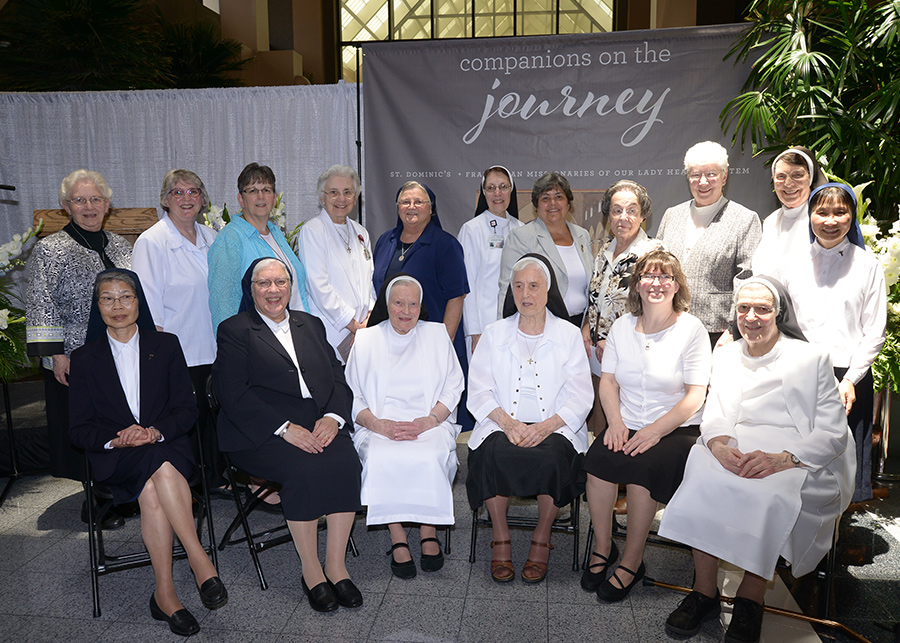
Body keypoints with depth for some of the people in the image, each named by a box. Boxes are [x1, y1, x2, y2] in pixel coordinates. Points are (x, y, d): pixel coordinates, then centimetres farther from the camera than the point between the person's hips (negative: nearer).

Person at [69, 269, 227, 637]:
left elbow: (187, 409, 3)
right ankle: (199, 559, -31)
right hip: (114, 458, 0)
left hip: (166, 444, 0)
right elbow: (80, 430, 6)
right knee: (160, 467, -35)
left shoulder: (166, 346, 9)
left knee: (152, 491, -34)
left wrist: (154, 431, -17)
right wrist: (115, 439, -16)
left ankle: (164, 594, -27)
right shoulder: (85, 359, 10)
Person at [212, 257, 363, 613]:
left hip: (319, 425, 4)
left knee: (345, 460, -25)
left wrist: (333, 417, -9)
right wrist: (286, 428, -18)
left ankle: (336, 565, -14)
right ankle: (311, 571, -13)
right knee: (305, 468, -30)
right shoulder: (234, 330, 6)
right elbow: (233, 395, -7)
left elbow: (337, 378, 12)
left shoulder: (311, 325, 21)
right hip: (261, 434, -4)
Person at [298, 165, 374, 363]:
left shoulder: (360, 232, 17)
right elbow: (319, 287, -10)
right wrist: (353, 324, -10)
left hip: (363, 329, 5)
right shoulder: (311, 231, -3)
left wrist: (370, 317, -1)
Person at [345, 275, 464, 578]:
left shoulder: (437, 334, 15)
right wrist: (378, 424, -12)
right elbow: (352, 397, 7)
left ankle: (429, 533, -12)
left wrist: (428, 421, -11)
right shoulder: (366, 340, 14)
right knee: (382, 460, -31)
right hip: (380, 425, 0)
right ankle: (397, 539, -18)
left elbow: (453, 388, 7)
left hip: (430, 424, 0)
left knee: (429, 458, -32)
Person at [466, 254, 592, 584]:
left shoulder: (569, 335, 8)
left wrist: (546, 427, -16)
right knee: (495, 455, -30)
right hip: (502, 425, 1)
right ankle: (500, 537, -9)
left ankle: (542, 538, -7)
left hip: (554, 427, -1)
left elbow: (580, 397, 1)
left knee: (550, 458, -32)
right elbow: (479, 390, 4)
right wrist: (507, 422, -14)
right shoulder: (494, 333, 12)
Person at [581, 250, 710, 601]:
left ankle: (632, 560, -11)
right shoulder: (623, 325, 9)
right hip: (626, 426, 3)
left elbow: (694, 397, -8)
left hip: (675, 429, -3)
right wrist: (616, 422, -9)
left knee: (643, 465, -30)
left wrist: (654, 431, -18)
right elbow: (608, 381, 8)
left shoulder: (692, 329, -3)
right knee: (598, 457, -25)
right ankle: (603, 547, -5)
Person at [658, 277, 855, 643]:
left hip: (801, 463, -2)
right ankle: (704, 592, -22)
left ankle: (751, 599, -20)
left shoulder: (812, 358, 5)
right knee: (703, 468, -31)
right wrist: (719, 444, -16)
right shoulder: (724, 357, 17)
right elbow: (714, 416, 9)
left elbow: (832, 433, -3)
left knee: (773, 491, -36)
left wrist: (783, 459, -22)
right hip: (736, 452, 3)